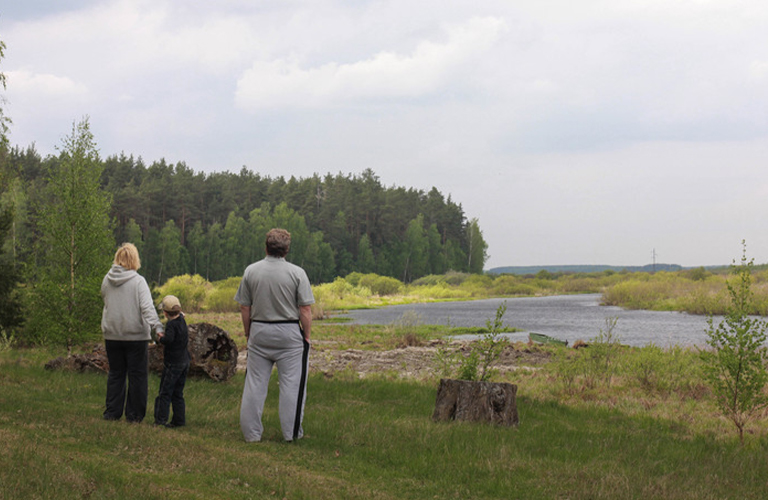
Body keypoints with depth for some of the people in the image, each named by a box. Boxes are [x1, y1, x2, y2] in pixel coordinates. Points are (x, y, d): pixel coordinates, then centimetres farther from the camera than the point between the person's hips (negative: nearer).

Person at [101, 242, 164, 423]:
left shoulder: (107, 280, 3)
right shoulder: (138, 281, -12)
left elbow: (106, 302, 12)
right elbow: (147, 307, -21)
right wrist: (157, 326, -26)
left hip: (112, 335, 4)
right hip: (136, 335, -4)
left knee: (115, 374, 14)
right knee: (137, 375, 5)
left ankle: (112, 412, 15)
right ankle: (134, 415, 6)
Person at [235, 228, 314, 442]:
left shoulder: (250, 271, 0)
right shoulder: (297, 273, -8)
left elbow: (244, 307, 4)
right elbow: (305, 309, -9)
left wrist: (248, 333, 14)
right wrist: (307, 336, 1)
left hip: (259, 331, 3)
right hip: (289, 332, -3)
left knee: (255, 383, 8)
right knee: (291, 384, 4)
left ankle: (251, 432, 11)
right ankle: (291, 432, 7)